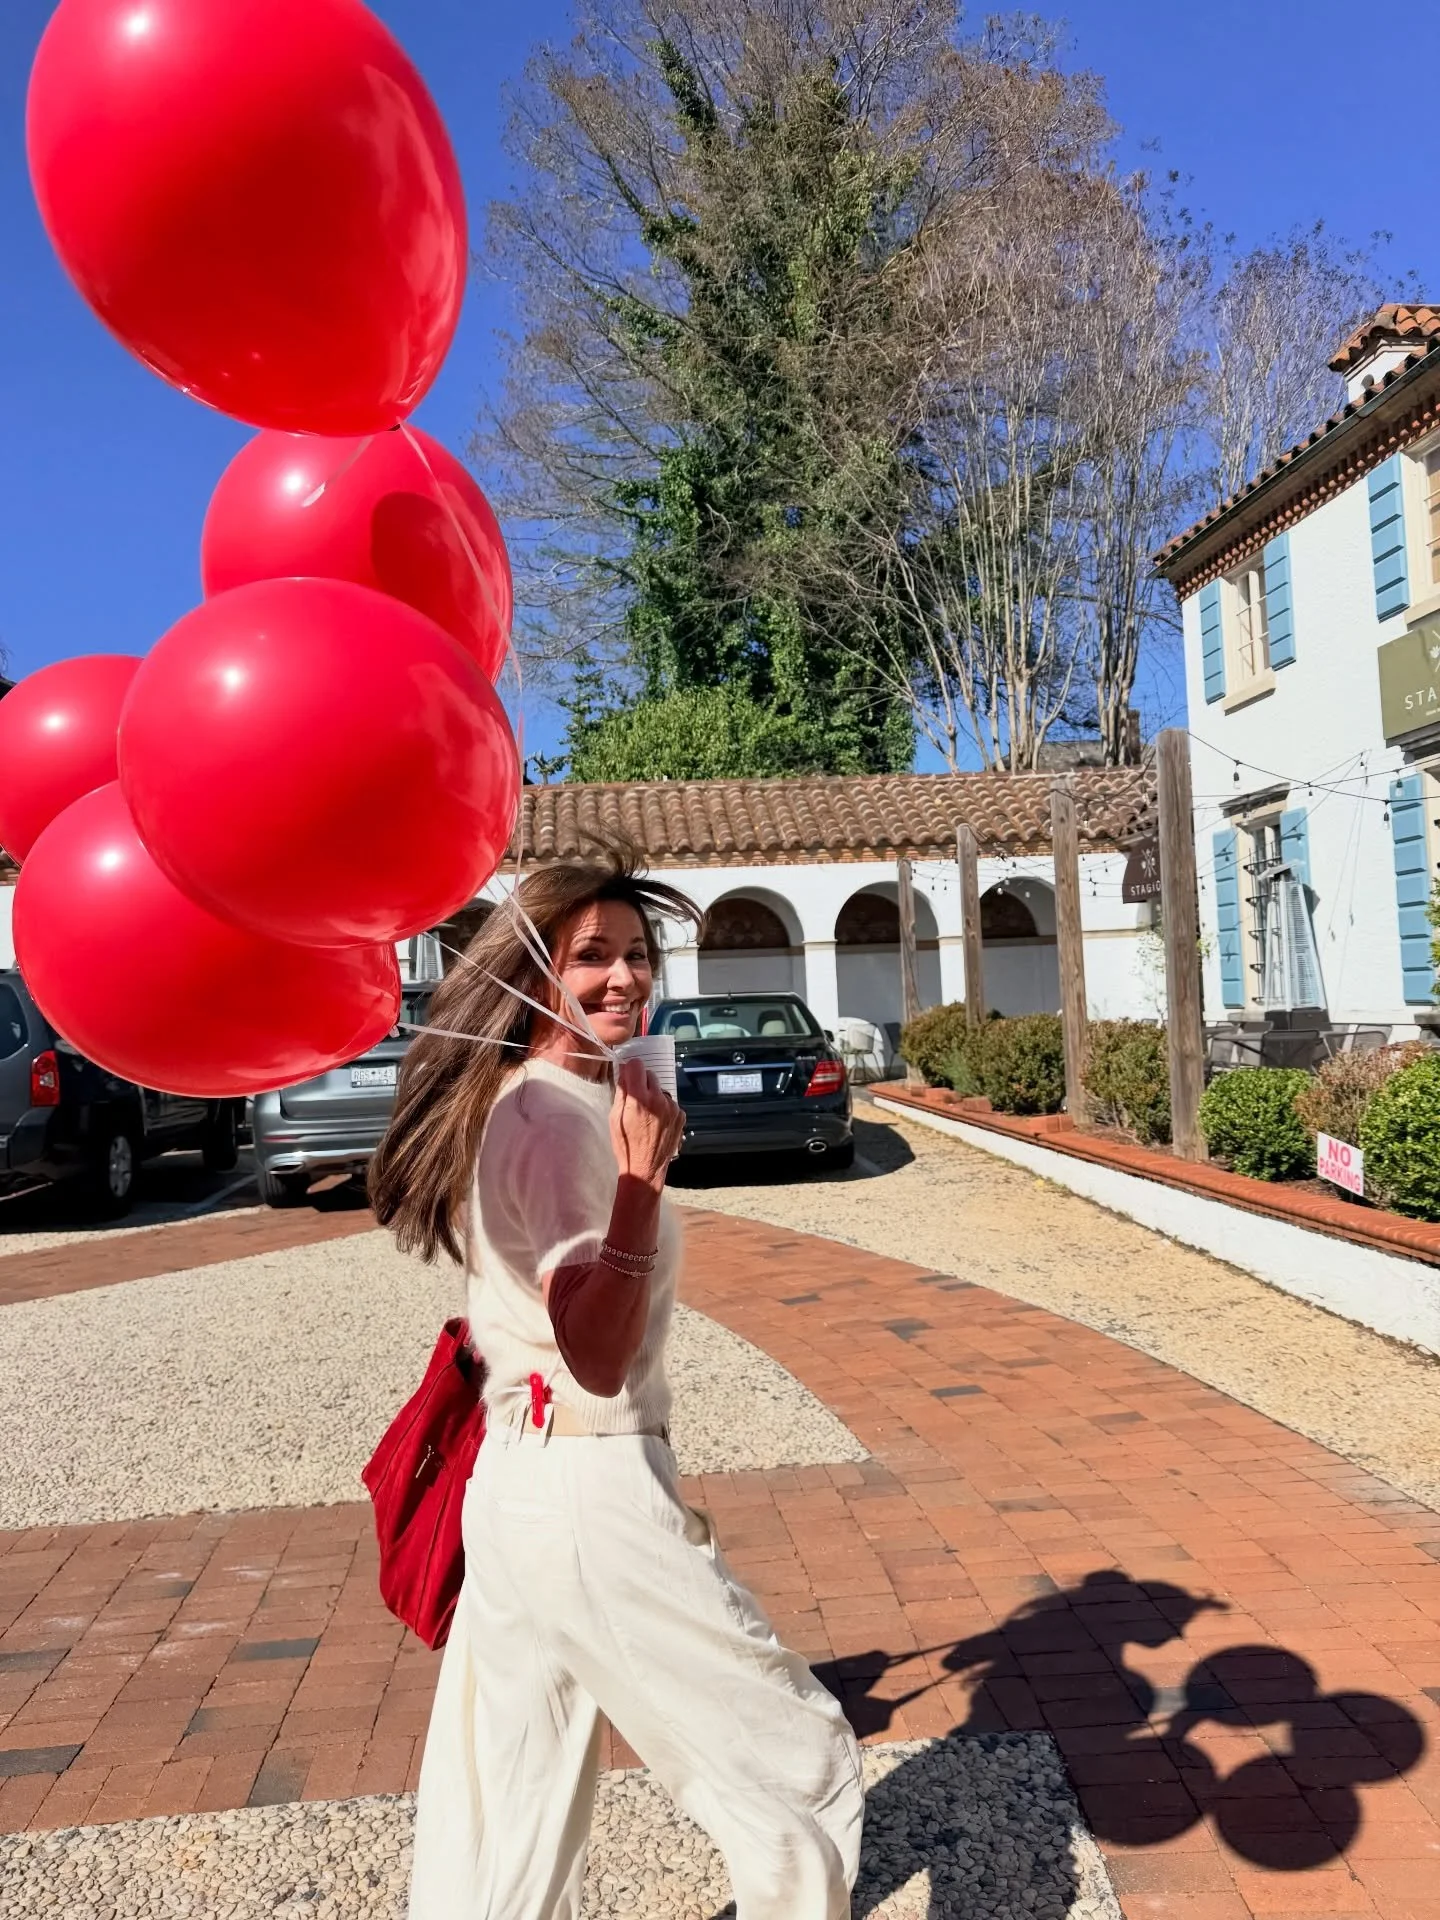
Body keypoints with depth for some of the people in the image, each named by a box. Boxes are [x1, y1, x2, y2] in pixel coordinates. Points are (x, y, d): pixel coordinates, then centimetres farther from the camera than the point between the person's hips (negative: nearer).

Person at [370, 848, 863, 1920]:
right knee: (802, 1763, 6)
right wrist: (642, 1177, -32)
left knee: (514, 1813, 20)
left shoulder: (519, 1103, 11)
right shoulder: (554, 1118, -19)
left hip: (518, 1483, 9)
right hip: (588, 1498, -9)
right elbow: (598, 1357, -26)